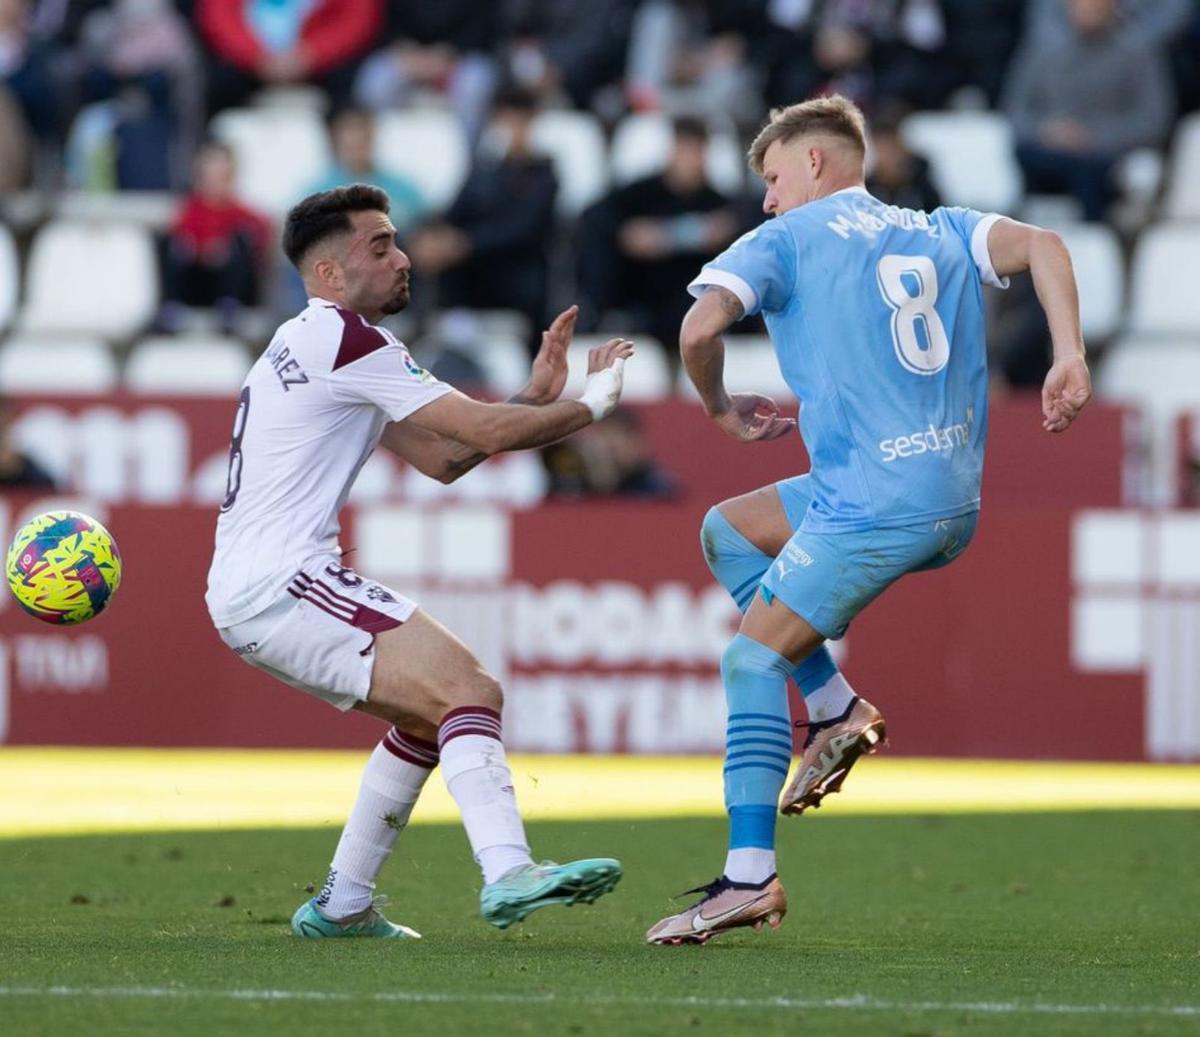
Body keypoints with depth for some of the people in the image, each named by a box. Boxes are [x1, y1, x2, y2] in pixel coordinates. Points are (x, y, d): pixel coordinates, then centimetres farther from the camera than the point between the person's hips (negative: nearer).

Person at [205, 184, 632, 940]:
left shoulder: (315, 344, 23)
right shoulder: (343, 338, -9)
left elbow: (443, 458, 21)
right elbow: (486, 432, -12)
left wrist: (537, 398, 12)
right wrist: (592, 403, 2)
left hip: (247, 591, 10)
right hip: (281, 585, -10)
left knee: (429, 717, 22)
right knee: (471, 691, -21)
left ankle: (342, 905, 22)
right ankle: (508, 873, -38)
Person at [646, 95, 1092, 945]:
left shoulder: (784, 242, 3)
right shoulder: (939, 231, 20)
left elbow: (701, 327, -11)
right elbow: (1038, 244, 4)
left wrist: (721, 407, 8)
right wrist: (1071, 357, -6)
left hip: (876, 507, -8)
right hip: (955, 502, 8)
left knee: (753, 658, -4)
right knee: (730, 529, 23)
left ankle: (751, 874, -14)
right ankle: (836, 708, 15)